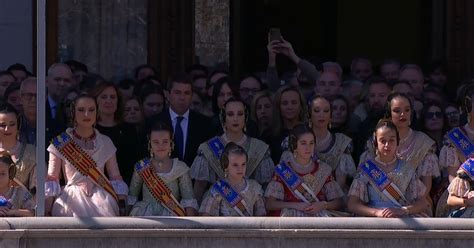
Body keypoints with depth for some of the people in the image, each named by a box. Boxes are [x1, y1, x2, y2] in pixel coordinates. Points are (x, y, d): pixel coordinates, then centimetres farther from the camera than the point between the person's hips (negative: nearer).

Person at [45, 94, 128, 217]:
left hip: (100, 201, 2)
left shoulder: (105, 143, 12)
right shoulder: (61, 143, 5)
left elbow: (116, 178, 13)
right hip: (72, 200, -2)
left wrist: (123, 209, 1)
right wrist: (46, 211, -4)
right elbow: (52, 178, 5)